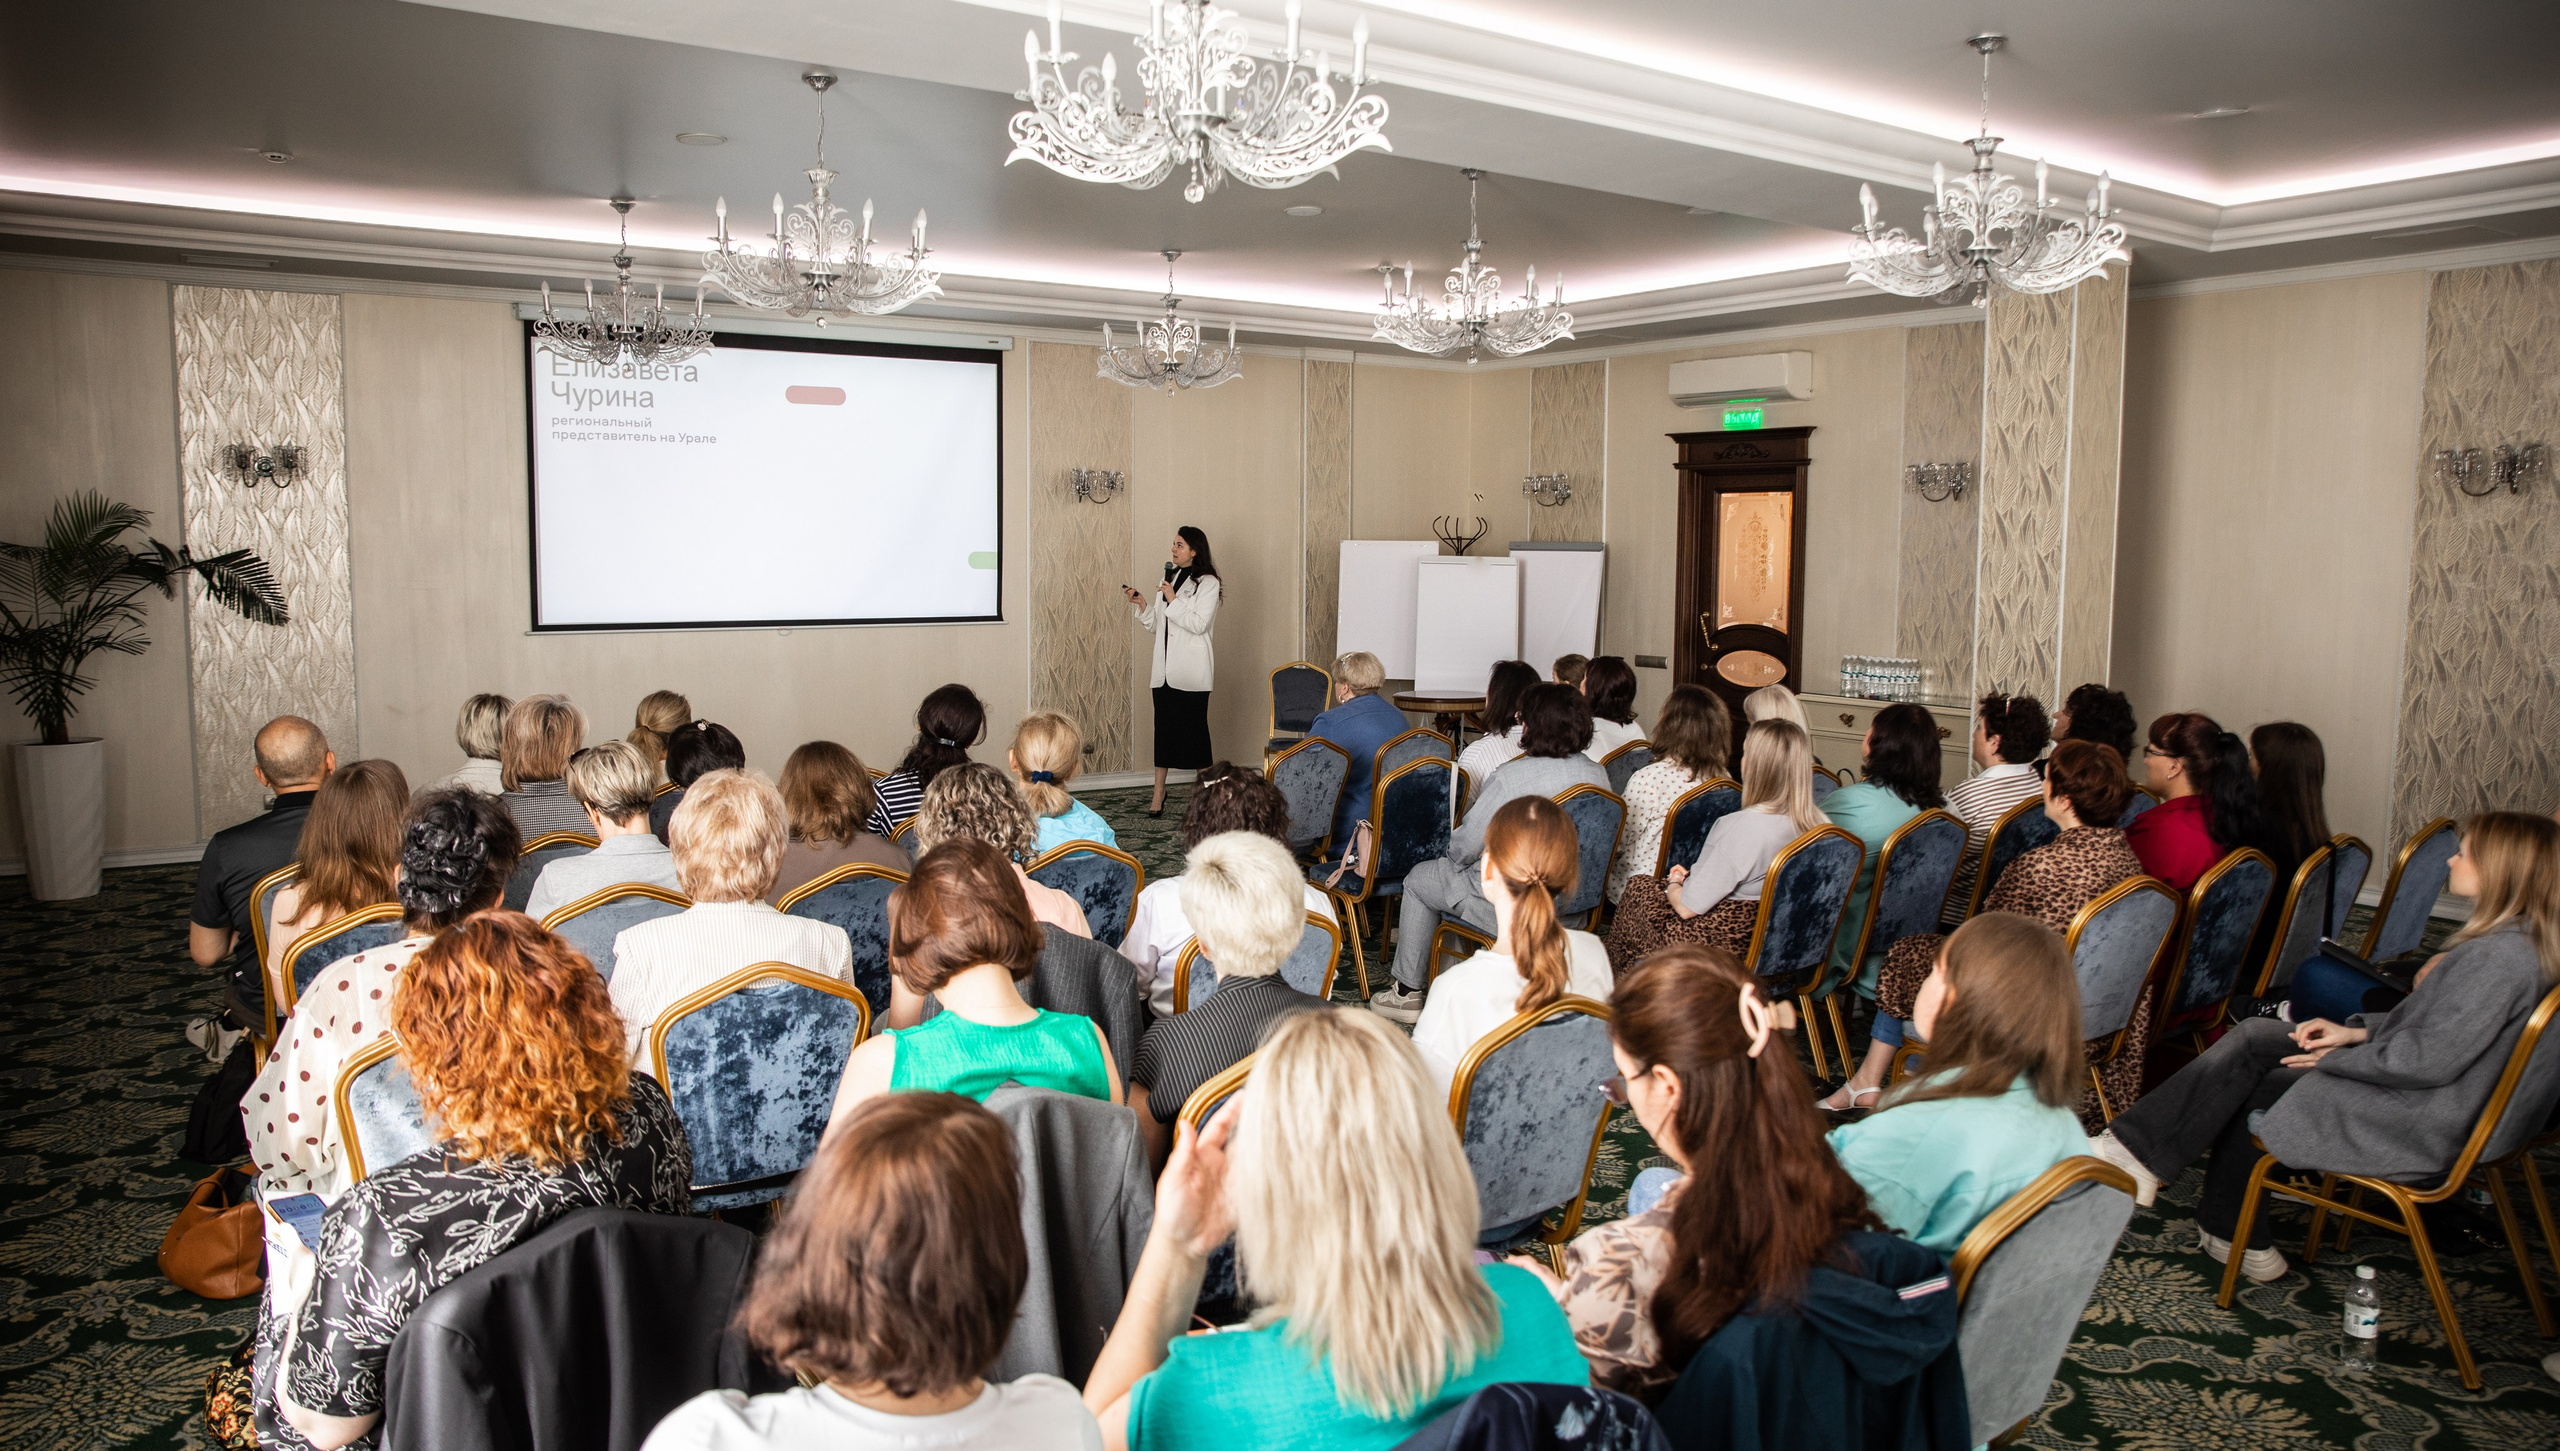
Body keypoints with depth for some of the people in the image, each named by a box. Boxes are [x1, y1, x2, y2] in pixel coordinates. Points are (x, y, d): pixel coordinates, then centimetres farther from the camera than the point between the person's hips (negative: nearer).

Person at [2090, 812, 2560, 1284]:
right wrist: (2357, 1030, 6)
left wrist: (2337, 1058, -11)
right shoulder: (2515, 938, 8)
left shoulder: (2501, 955, -24)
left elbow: (2432, 1059, -25)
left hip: (2412, 1128, -10)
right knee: (2251, 1036, 4)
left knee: (2235, 1093, -2)